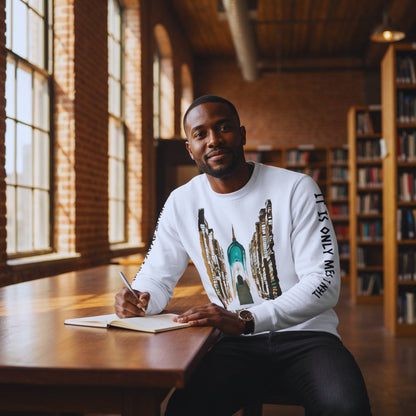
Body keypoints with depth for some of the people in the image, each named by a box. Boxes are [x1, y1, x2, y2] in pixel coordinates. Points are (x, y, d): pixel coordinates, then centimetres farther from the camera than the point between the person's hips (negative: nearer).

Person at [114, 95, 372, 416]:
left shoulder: (296, 189, -5)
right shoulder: (182, 203, 6)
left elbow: (324, 282, -12)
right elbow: (157, 277, 14)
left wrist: (245, 320, -24)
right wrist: (140, 299, -12)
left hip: (303, 335, -2)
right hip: (236, 345, 2)